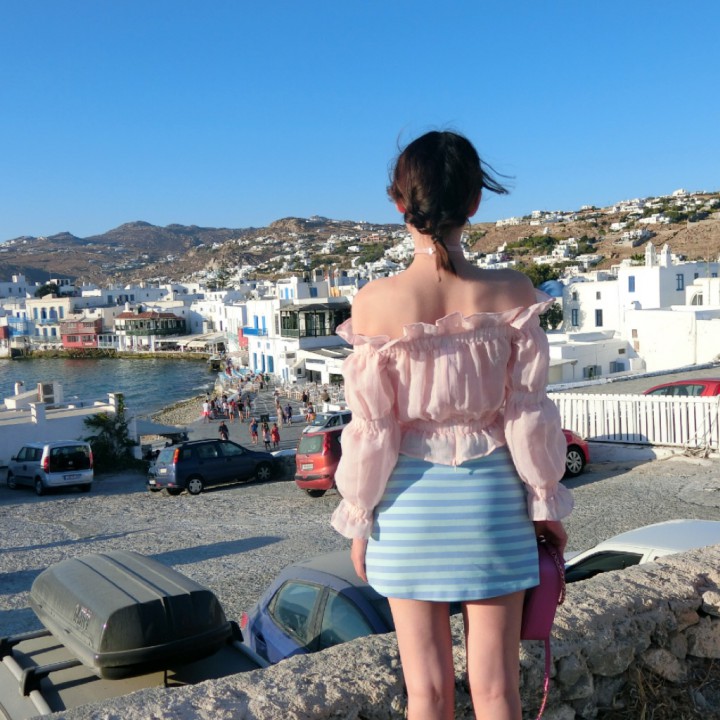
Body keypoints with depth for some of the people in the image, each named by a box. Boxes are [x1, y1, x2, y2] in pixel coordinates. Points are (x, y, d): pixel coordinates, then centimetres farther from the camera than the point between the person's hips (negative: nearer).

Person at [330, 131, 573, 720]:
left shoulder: (376, 302, -12)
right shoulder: (512, 294, -9)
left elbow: (372, 426, -7)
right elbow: (527, 413, -4)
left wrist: (359, 520, 4)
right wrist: (547, 503, 9)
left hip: (410, 502, 0)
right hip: (491, 495, 1)